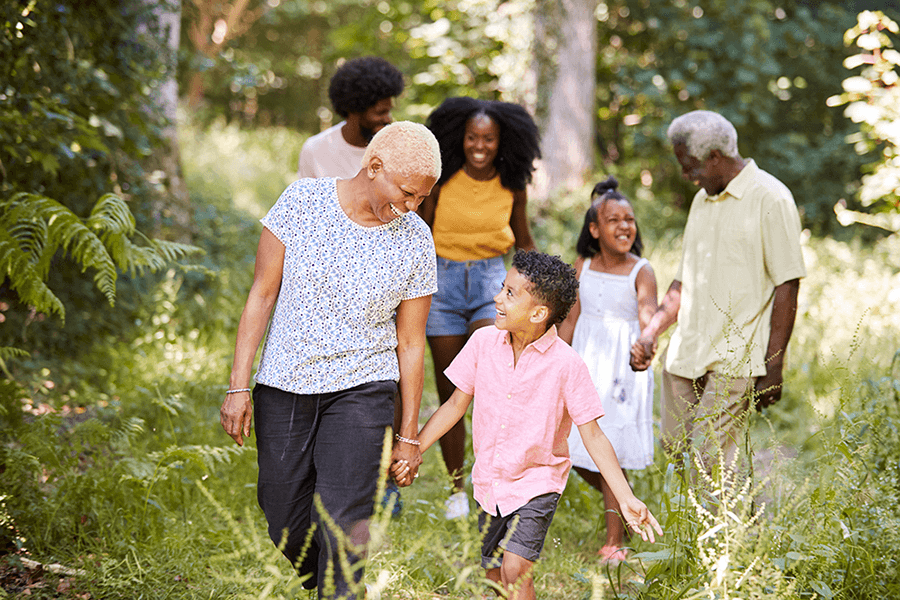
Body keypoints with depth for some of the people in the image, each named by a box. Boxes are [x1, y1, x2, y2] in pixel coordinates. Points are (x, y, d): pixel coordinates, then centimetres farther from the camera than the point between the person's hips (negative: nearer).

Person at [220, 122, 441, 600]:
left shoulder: (415, 242, -8)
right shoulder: (301, 202, -10)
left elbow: (410, 343, 0)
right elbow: (262, 294, -5)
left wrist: (408, 435, 4)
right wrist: (239, 385, -9)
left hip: (361, 389, -1)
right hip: (284, 384, 1)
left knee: (343, 522, -13)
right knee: (285, 520, 10)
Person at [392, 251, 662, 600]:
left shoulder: (567, 365, -18)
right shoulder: (483, 342, -7)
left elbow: (593, 436, -13)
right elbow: (456, 404, 5)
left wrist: (626, 499, -17)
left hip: (537, 483, -4)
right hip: (489, 482, 5)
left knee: (514, 569, -20)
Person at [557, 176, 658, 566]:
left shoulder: (641, 272, -10)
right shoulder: (583, 268, 4)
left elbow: (647, 311, -27)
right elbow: (571, 318, 11)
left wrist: (648, 335, -50)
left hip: (621, 368, -5)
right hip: (584, 364, 5)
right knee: (573, 449, 7)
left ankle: (614, 542, 10)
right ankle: (620, 501, 34)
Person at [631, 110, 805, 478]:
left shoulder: (771, 199, -7)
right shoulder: (702, 200, 17)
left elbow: (787, 286, -11)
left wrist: (773, 368, -14)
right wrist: (650, 332, 10)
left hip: (737, 359, -8)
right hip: (687, 352, 8)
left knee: (713, 459, -12)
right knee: (674, 447, 6)